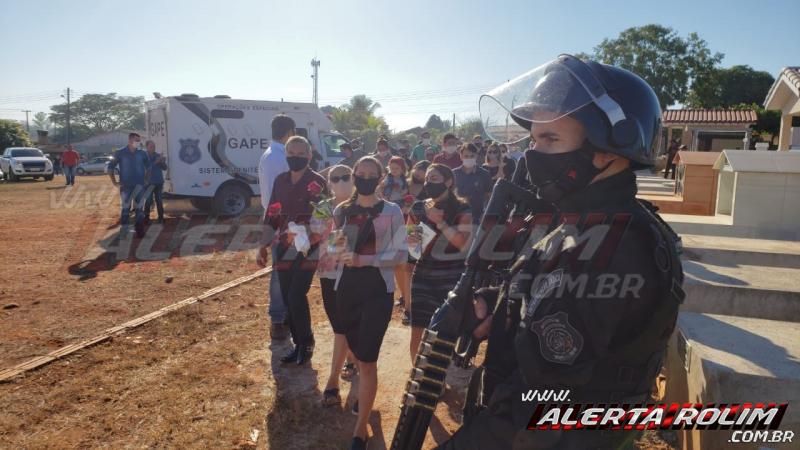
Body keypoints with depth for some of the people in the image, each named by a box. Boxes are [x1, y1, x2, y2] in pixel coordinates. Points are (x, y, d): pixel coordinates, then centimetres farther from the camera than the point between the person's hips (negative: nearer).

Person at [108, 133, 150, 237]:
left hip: (139, 185, 1)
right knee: (125, 208, 6)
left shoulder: (142, 153, 2)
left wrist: (146, 179, 8)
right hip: (125, 185, -1)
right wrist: (114, 182, -2)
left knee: (139, 209, 2)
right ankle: (123, 229, 15)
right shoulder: (120, 153, -4)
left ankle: (139, 230, 8)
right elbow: (111, 167, 2)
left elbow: (148, 166, 16)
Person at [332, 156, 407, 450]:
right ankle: (365, 394, 49)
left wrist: (364, 259, -23)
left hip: (378, 290, -4)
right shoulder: (341, 211, 3)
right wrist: (337, 249, -13)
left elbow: (401, 255, -11)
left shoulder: (391, 211, -7)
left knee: (368, 360, -4)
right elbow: (332, 251, 11)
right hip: (347, 288, 4)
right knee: (358, 353, 20)